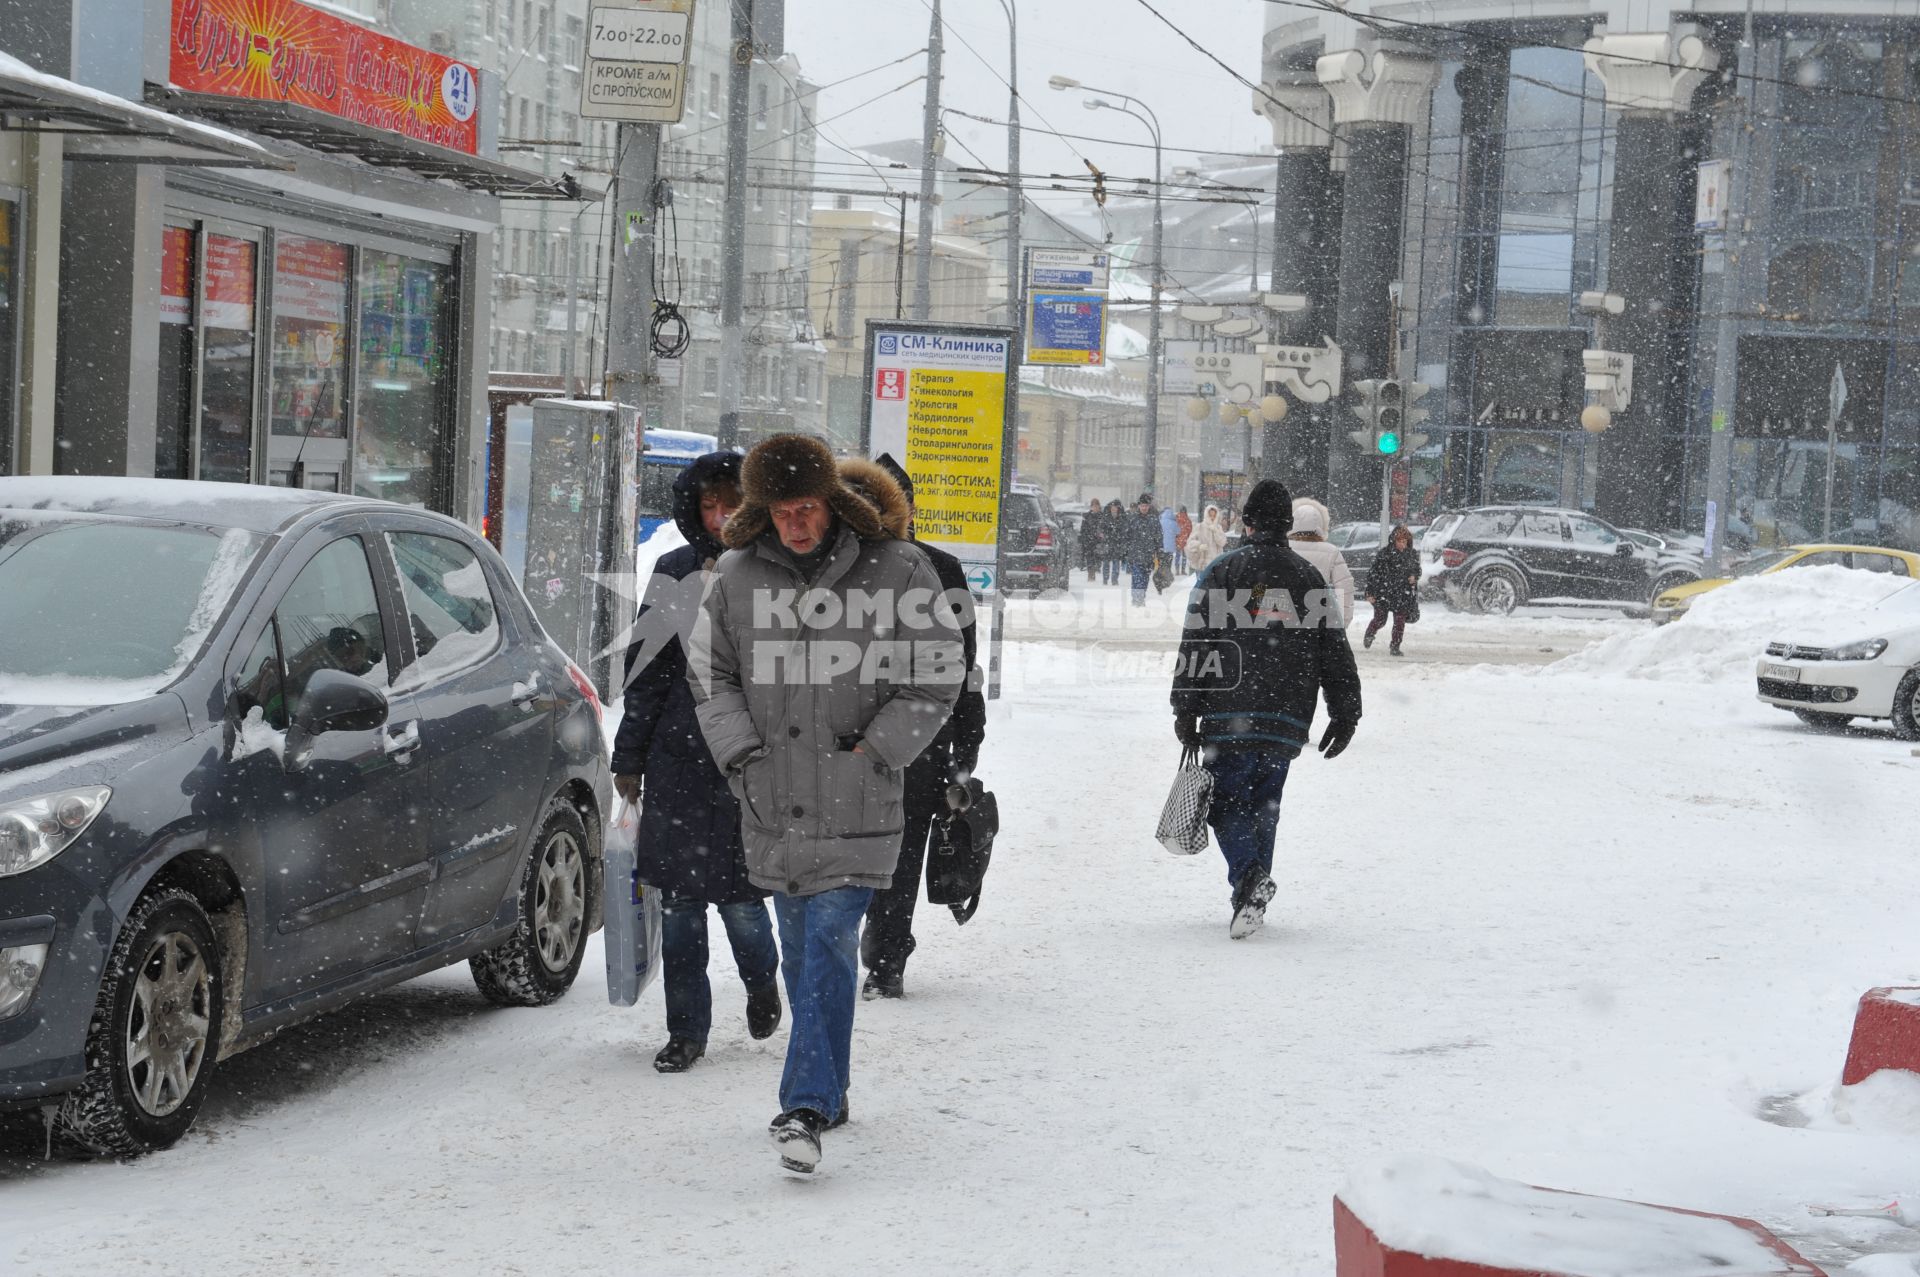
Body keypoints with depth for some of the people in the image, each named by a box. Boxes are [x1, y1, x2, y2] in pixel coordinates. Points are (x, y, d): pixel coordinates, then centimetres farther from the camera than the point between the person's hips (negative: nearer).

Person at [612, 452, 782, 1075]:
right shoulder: (675, 573, 7)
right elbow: (646, 672, 10)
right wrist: (629, 757, 9)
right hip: (677, 760, 3)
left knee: (739, 896, -2)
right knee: (679, 897, 3)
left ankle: (761, 981, 31)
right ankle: (687, 1030, 14)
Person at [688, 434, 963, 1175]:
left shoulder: (897, 573, -4)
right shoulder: (738, 577, 5)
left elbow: (935, 678, 2)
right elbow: (709, 674, 14)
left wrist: (876, 750, -5)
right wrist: (741, 752, 2)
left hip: (857, 804, -4)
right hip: (773, 803, 4)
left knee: (830, 941, -14)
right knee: (800, 949, 11)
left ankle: (807, 1108, -20)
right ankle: (829, 1089, 27)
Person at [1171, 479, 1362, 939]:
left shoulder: (1221, 572, 1)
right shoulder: (1308, 578, 10)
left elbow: (1196, 643, -3)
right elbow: (1334, 649, 10)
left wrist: (1186, 710, 0)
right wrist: (1345, 714, 14)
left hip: (1228, 717, -3)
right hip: (1287, 722, 3)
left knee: (1227, 805, 2)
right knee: (1263, 806, 15)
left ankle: (1249, 876, -22)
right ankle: (1252, 898, 12)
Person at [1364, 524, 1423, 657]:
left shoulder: (1413, 554, 3)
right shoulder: (1384, 554, -8)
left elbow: (1417, 569, 18)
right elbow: (1373, 573, -5)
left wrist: (1414, 576, -7)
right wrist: (1370, 593, -8)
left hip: (1403, 594, 3)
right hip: (1384, 593, -3)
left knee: (1400, 621, -1)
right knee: (1380, 619, 1)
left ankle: (1395, 647, 11)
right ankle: (1369, 635, 33)